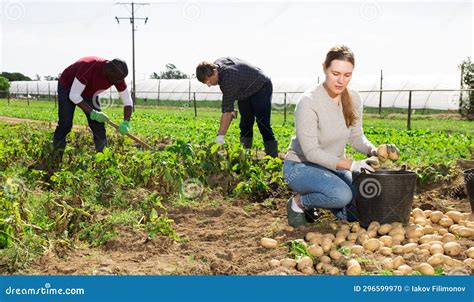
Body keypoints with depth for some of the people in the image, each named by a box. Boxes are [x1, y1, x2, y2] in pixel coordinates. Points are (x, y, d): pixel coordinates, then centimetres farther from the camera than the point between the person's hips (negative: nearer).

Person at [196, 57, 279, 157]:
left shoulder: (228, 79, -38)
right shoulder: (216, 64, -11)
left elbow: (227, 111, -38)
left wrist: (220, 137, -37)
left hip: (261, 88, -9)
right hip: (245, 91, 9)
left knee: (263, 124, -17)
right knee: (245, 124, 3)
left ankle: (273, 157, -17)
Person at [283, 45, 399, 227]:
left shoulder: (353, 99, -5)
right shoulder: (309, 102, -24)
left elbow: (356, 136, 5)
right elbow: (311, 152, -26)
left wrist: (373, 150, -17)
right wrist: (350, 165, -33)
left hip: (333, 166, 7)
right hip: (301, 166, -6)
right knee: (342, 195, -34)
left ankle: (316, 198, 16)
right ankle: (298, 202, -5)